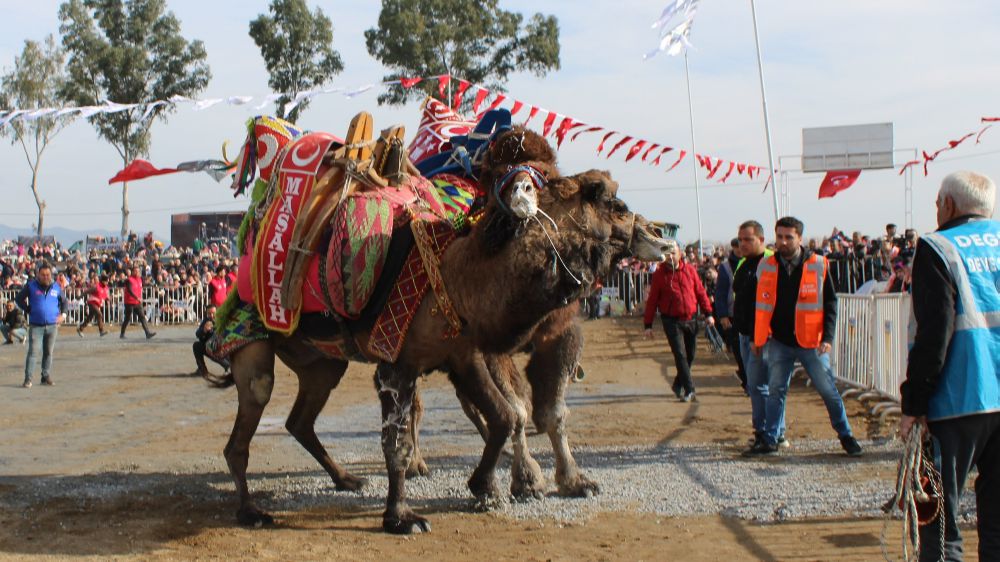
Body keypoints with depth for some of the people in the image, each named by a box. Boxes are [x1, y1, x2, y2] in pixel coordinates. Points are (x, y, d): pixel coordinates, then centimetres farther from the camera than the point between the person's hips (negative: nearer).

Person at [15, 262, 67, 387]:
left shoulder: (56, 287, 7)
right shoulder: (31, 286, -1)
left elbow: (63, 301, 21)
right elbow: (19, 299, 7)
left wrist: (63, 314, 7)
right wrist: (29, 310, -1)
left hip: (52, 325, 3)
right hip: (36, 325, -3)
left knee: (48, 352, 9)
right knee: (32, 351, -10)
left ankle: (46, 376, 18)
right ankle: (28, 378, -8)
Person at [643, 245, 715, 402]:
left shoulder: (690, 270, 5)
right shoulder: (659, 274, -2)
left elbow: (700, 292, 10)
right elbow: (652, 300, 0)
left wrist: (708, 313, 3)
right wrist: (648, 325, -2)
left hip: (690, 320, 4)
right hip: (672, 321, -3)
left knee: (690, 355, 11)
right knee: (680, 355, -10)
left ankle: (678, 385, 30)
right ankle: (689, 390, -8)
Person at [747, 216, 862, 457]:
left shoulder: (819, 266, -5)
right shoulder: (766, 266, 2)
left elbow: (830, 302, 0)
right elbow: (761, 305, 10)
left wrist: (828, 337, -8)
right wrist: (757, 338, 8)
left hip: (811, 342, -2)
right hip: (778, 341, 2)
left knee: (828, 390, 2)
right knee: (775, 390, 6)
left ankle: (846, 436, 17)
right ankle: (769, 440, 14)